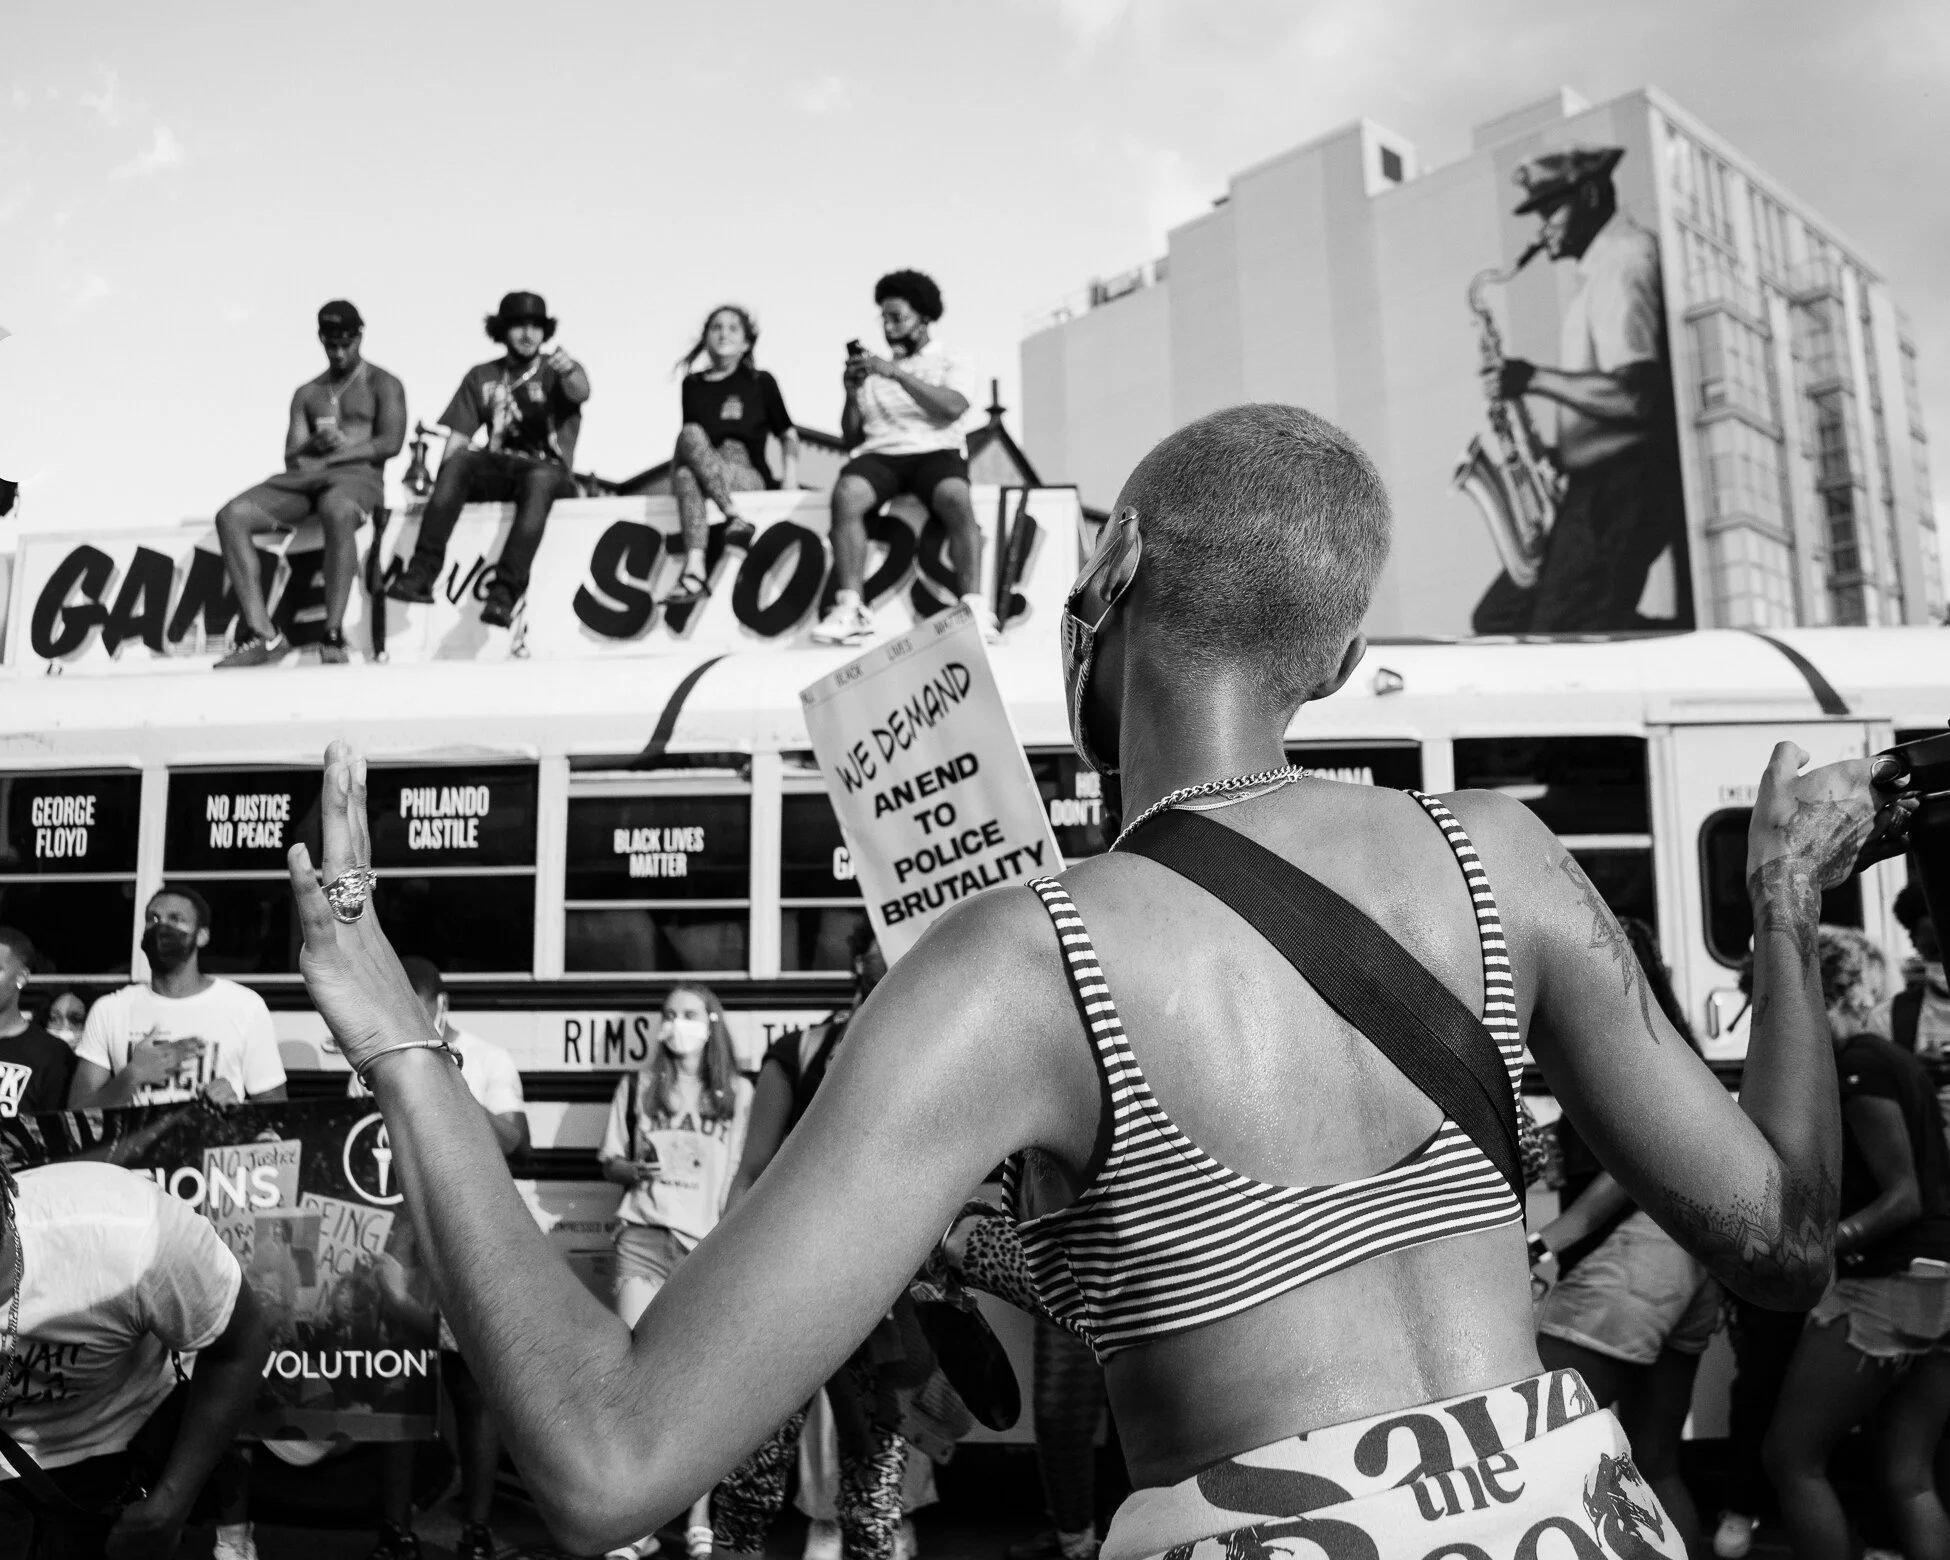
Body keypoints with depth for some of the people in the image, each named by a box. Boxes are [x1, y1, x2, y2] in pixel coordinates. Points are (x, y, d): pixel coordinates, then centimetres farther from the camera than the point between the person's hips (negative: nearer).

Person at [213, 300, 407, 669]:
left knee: (337, 511, -44)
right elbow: (291, 456, 17)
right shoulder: (307, 393, 26)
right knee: (231, 516, -21)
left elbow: (391, 442, -3)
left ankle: (333, 636, -41)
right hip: (303, 479, 5)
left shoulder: (383, 385, 13)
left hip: (358, 476, -5)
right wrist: (314, 446, -8)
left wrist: (331, 455, -10)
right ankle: (264, 636, -28)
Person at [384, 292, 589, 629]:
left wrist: (570, 372, -42)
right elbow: (457, 439, 8)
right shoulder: (481, 377, 15)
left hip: (549, 471, -2)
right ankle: (422, 572, -36)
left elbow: (581, 392, -18)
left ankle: (505, 592, -46)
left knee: (539, 478, -37)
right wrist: (443, 485, -10)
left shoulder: (557, 372, 8)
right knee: (459, 460, -29)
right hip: (498, 471, 3)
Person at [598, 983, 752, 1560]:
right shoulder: (638, 1084, 8)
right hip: (644, 1240, 1)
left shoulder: (738, 1092, 5)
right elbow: (609, 1163, 12)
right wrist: (636, 1170, -9)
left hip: (709, 1246, -1)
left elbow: (744, 1174, 6)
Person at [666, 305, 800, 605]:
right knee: (685, 475, -36)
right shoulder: (693, 384, 17)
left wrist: (790, 482, 0)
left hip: (750, 477, -2)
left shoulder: (760, 382, 10)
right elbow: (687, 440, 21)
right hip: (698, 476, 2)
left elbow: (788, 435, 12)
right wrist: (673, 476, 7)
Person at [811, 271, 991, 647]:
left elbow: (952, 408, -8)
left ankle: (973, 608, -37)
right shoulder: (873, 370, 22)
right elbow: (851, 439, 20)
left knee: (957, 500, -36)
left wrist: (898, 373, -12)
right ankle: (850, 609, -36)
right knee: (845, 494, -32)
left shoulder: (948, 364, 15)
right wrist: (852, 394, 3)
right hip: (880, 453, 2)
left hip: (936, 450, -2)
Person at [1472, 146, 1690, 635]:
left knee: (1558, 640, -12)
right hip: (1600, 483, 10)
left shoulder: (1622, 264, -13)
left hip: (1618, 484, -10)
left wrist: (1534, 378, -17)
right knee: (1498, 619, 8)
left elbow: (1637, 396, -25)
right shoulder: (1613, 259, 19)